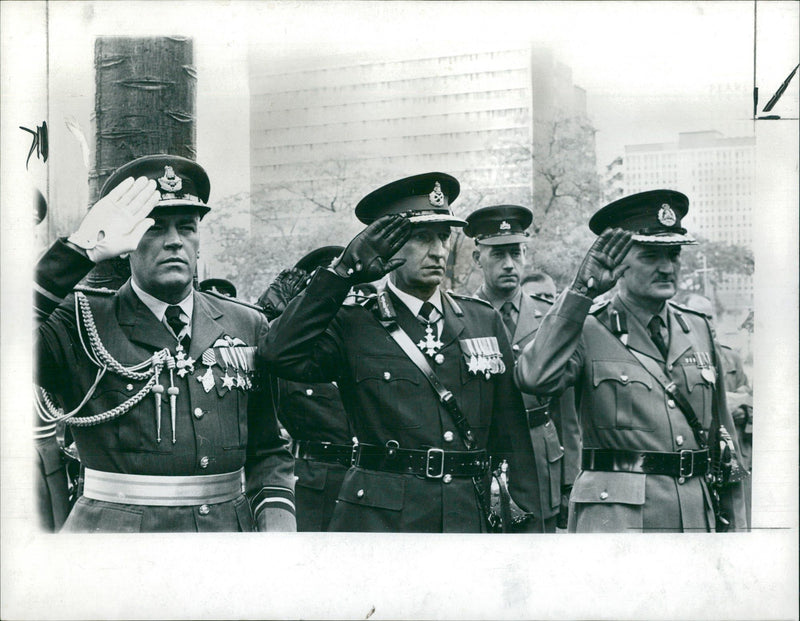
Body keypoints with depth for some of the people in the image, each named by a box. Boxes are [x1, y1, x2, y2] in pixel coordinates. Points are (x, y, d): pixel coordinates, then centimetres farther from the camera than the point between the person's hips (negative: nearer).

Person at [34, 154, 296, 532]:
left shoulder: (247, 326, 7)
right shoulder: (82, 324, -2)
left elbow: (268, 452, 9)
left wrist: (276, 519, -8)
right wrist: (82, 250, -23)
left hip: (230, 523, 3)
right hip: (113, 526, -3)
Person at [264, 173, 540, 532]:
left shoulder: (485, 322, 12)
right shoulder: (353, 327, 2)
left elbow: (511, 432, 14)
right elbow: (283, 354, -17)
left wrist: (524, 513, 8)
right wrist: (343, 272, -14)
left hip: (469, 517, 3)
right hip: (378, 518, -3)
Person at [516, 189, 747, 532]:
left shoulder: (698, 329, 14)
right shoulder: (588, 331, -2)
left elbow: (723, 432, 18)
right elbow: (535, 378, -23)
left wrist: (733, 523, 16)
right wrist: (582, 288, -21)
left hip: (698, 515, 5)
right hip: (617, 517, -5)